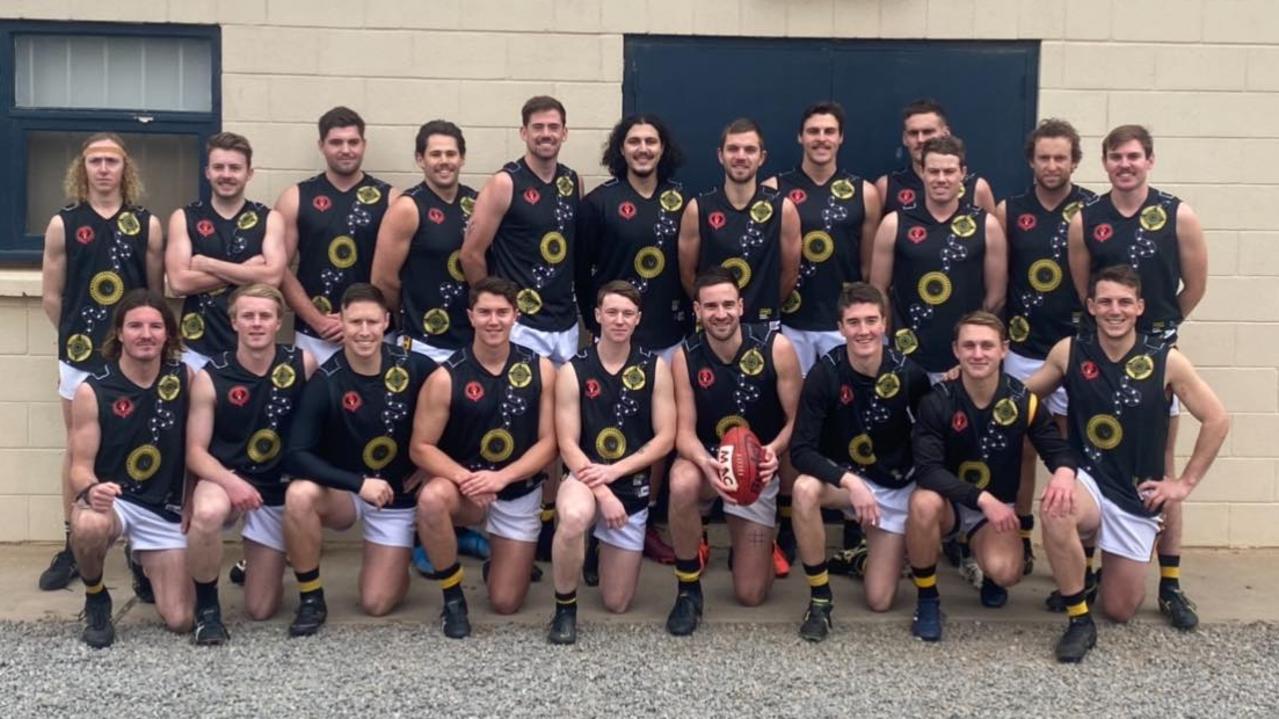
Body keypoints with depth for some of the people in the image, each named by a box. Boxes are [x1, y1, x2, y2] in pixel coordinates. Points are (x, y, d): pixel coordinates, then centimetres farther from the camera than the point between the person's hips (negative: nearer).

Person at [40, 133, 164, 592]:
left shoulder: (147, 225, 2)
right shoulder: (63, 224, 2)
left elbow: (157, 292, 3)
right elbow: (51, 297, 4)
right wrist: (77, 332, 6)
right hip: (80, 355, 1)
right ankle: (72, 547, 17)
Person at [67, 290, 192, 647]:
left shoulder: (184, 378, -5)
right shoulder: (92, 391, -11)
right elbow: (80, 466, -11)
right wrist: (90, 490, -34)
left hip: (166, 510, 2)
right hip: (111, 500, -2)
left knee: (180, 622, -5)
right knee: (89, 526, -41)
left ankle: (145, 564, 30)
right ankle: (96, 600, -6)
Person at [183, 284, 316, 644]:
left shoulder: (302, 364, -9)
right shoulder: (210, 377, -11)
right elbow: (195, 451, -11)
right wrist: (230, 482, -29)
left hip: (278, 489, 1)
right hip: (225, 479, -1)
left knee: (261, 610, 3)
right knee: (208, 512, -41)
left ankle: (258, 559, 40)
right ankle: (206, 607, -14)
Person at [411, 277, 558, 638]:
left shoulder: (540, 369, -8)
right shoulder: (446, 377, -14)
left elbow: (548, 442, -8)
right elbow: (421, 447, -12)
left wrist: (501, 477, -23)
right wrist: (465, 479, -29)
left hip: (520, 493, 2)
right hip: (464, 487, -1)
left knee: (506, 603, 0)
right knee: (431, 499, -38)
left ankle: (497, 557, 38)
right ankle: (453, 596, -15)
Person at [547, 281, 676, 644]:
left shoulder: (655, 368, -2)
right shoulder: (573, 371, -7)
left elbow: (665, 438, -5)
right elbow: (568, 444, -10)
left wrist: (614, 471, -16)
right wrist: (602, 493, -21)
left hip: (632, 488, 2)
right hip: (586, 479, -2)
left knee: (617, 604, 7)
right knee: (574, 517, -41)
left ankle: (604, 550, 42)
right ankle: (565, 608, -17)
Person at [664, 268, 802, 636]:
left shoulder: (775, 347, -17)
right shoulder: (686, 357, -14)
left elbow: (797, 419, -12)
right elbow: (685, 430, -15)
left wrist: (775, 449, -34)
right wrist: (706, 464, -37)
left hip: (758, 470, 0)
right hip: (706, 461, 0)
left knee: (751, 595, -1)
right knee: (682, 483, -41)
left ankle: (756, 539, 36)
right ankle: (688, 590, -17)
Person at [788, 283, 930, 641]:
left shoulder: (909, 374, -18)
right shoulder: (825, 373, -21)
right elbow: (801, 450, -25)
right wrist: (850, 481, -37)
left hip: (897, 488, 1)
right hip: (842, 477, 0)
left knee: (879, 601, -5)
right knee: (805, 489, -37)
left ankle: (876, 549, 31)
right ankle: (819, 596, -18)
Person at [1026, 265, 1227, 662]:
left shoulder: (1166, 360, -11)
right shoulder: (1069, 352, -7)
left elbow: (1217, 420, -2)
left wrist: (1185, 483, -2)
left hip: (1138, 495, 0)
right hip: (1086, 481, 0)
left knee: (1120, 610, 6)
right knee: (1054, 509, -38)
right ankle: (1079, 621, -16)